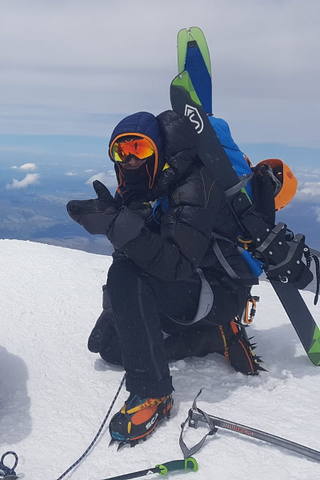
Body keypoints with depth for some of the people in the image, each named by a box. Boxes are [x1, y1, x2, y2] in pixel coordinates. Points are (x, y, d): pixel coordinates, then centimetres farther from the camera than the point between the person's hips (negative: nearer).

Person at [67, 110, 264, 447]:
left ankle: (152, 392, -20)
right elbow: (143, 255, 8)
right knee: (110, 347, 10)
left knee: (127, 278, -32)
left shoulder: (194, 187, -23)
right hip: (180, 293, 10)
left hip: (219, 293, -10)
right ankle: (217, 337, 9)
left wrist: (118, 224, -41)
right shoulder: (144, 192, 5)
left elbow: (176, 265, -34)